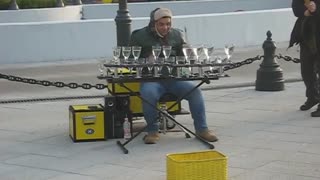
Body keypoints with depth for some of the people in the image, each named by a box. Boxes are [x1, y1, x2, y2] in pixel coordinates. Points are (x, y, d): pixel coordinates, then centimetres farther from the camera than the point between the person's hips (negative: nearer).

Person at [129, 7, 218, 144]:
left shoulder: (176, 35, 14)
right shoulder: (140, 36, 5)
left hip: (174, 78, 3)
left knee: (195, 90, -20)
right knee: (148, 93, -35)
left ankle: (201, 129, -8)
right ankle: (152, 131, -15)